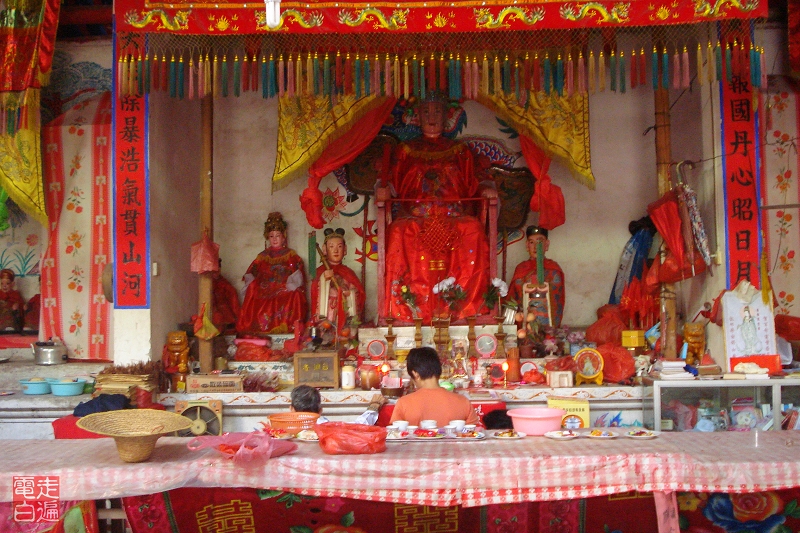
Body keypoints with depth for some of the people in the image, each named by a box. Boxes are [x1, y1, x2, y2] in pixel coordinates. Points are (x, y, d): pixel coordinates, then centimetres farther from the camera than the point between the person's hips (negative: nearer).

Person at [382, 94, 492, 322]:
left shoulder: (460, 151, 22)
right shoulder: (405, 150, 21)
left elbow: (470, 188, 14)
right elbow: (394, 186, 13)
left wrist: (485, 191, -7)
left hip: (454, 217, 1)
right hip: (415, 217, 0)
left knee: (473, 229, -34)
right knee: (400, 233, -35)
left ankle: (464, 305, -33)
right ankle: (411, 308, -36)